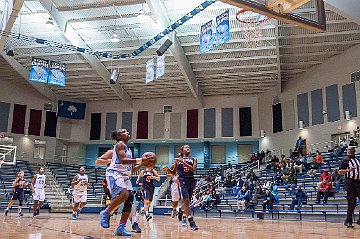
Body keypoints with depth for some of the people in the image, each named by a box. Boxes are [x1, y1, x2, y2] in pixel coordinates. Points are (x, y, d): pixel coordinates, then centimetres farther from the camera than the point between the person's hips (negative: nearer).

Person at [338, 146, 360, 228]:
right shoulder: (345, 159, -1)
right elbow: (340, 172, -5)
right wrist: (348, 170, -20)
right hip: (350, 183, -6)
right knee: (352, 203, -4)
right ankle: (348, 221, 6)